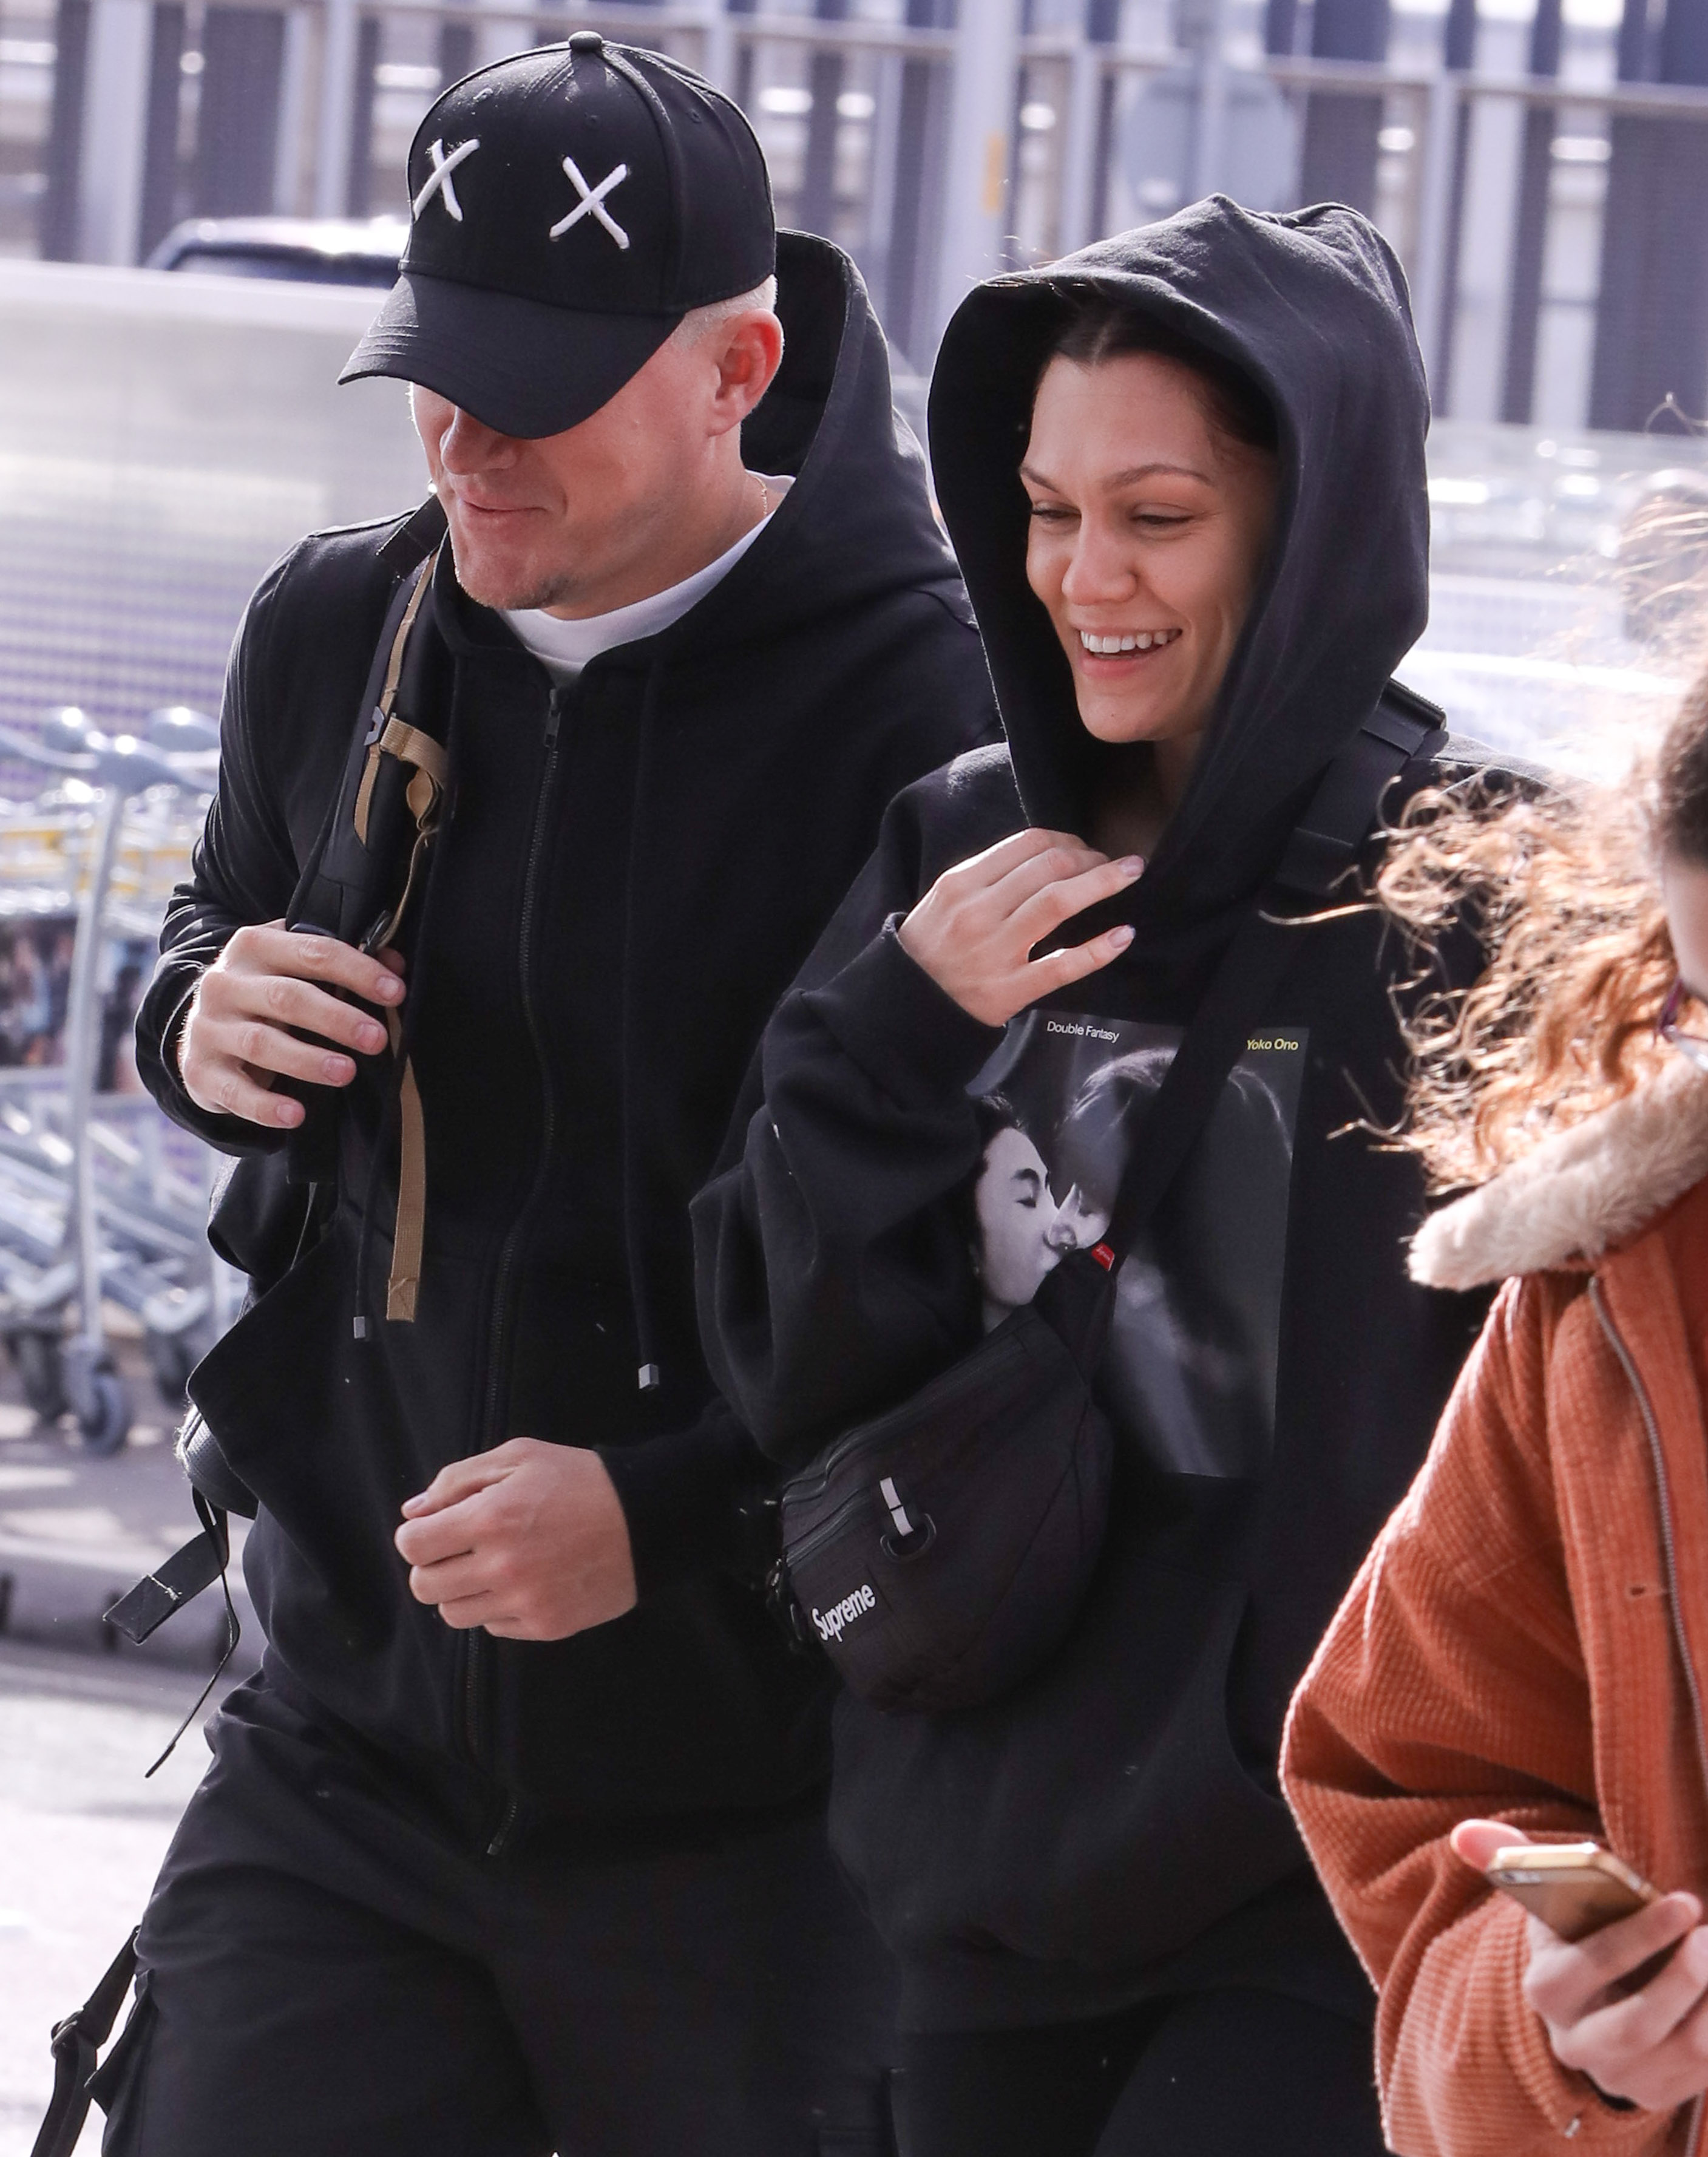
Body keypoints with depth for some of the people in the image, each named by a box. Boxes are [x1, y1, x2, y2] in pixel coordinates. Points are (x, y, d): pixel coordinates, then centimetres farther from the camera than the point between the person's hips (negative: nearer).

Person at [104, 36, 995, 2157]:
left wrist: (673, 1517, -22)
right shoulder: (337, 631, 5)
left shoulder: (941, 709, -15)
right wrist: (197, 1023, 0)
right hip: (349, 1736, 5)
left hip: (750, 1801, -5)